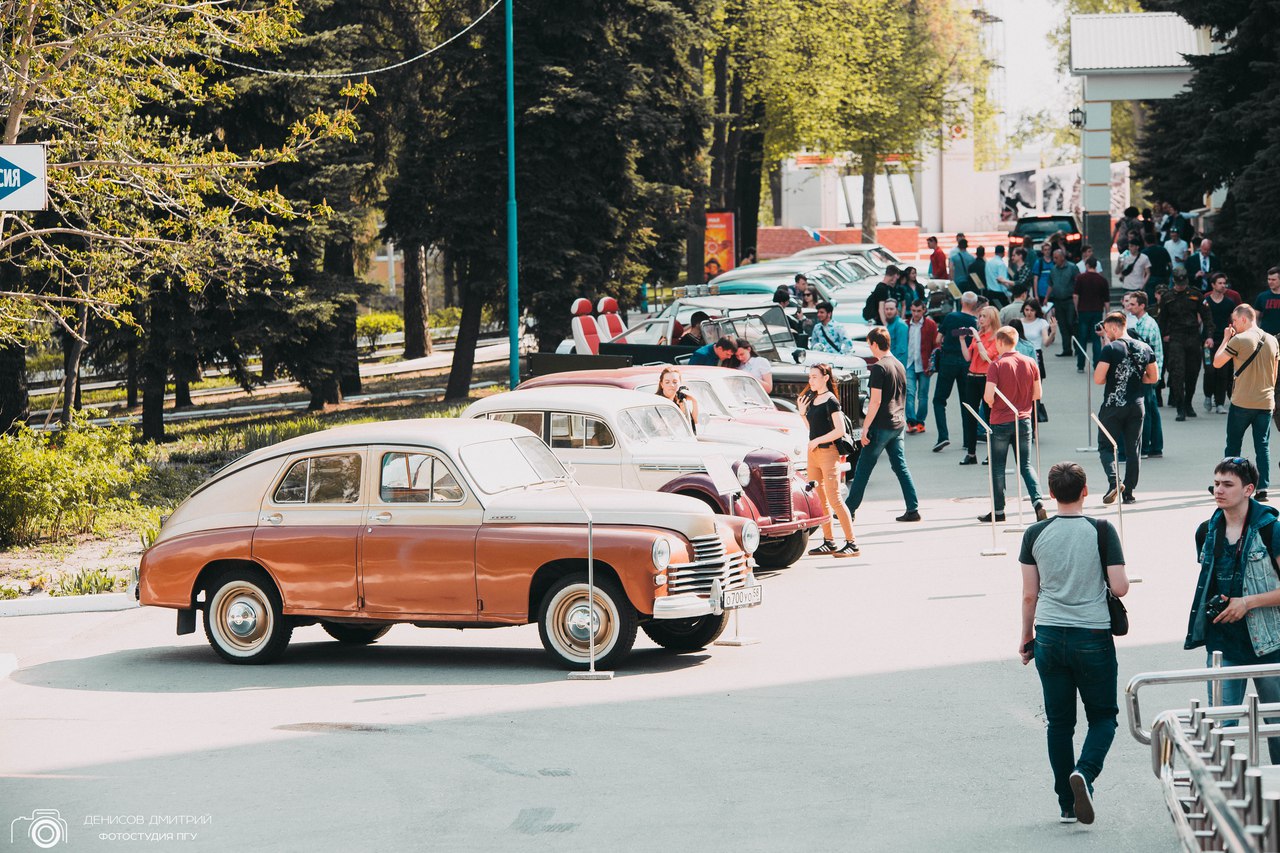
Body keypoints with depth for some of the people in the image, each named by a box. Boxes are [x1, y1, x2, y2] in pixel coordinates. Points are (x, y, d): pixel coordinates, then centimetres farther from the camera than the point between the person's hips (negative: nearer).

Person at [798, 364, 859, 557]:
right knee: (819, 500, 8)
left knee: (834, 499, -11)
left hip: (828, 452, -8)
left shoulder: (831, 401, -10)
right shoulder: (812, 399, 14)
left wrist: (818, 440, -12)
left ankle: (852, 543, -10)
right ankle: (828, 542, 13)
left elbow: (840, 430, -16)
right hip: (813, 453, 8)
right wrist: (802, 412, 6)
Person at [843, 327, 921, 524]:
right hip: (898, 424, 8)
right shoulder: (899, 365, 11)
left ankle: (850, 509, 8)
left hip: (882, 426, -8)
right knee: (901, 467, 8)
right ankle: (913, 509, 3)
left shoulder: (879, 367, -14)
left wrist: (865, 428, -15)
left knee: (863, 469, 1)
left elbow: (876, 401, -18)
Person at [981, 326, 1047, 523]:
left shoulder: (997, 365, -14)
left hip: (1001, 422, -4)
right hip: (1024, 420, 4)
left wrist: (991, 403, 2)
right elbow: (1037, 394, 5)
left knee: (997, 467, 9)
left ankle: (998, 511, 14)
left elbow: (988, 396, -19)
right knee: (1026, 464, 11)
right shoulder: (1030, 363, 0)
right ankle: (1037, 501, -8)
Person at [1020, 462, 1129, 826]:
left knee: (1059, 722, 11)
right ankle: (1085, 772, -16)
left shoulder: (1035, 534, -1)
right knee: (1103, 716, 11)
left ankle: (1067, 804, 13)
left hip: (1049, 636, 2)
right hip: (1093, 638, -2)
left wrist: (1026, 637, 15)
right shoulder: (1101, 531, -8)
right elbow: (1120, 588, -11)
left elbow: (1029, 595, 2)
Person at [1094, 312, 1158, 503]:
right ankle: (1129, 492, 12)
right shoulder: (1145, 349, 5)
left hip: (1113, 405, -5)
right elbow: (1153, 378, 13)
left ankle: (1114, 481, -18)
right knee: (1133, 449, 10)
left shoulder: (1110, 349, -12)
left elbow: (1098, 379, -15)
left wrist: (1111, 378, 6)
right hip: (1137, 406, 5)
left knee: (1106, 446, 4)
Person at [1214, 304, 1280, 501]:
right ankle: (1262, 487, -1)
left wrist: (1225, 338, 1)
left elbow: (1217, 362, -8)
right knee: (1263, 446, 5)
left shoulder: (1239, 340, -12)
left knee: (1233, 445, 9)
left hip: (1242, 403, -4)